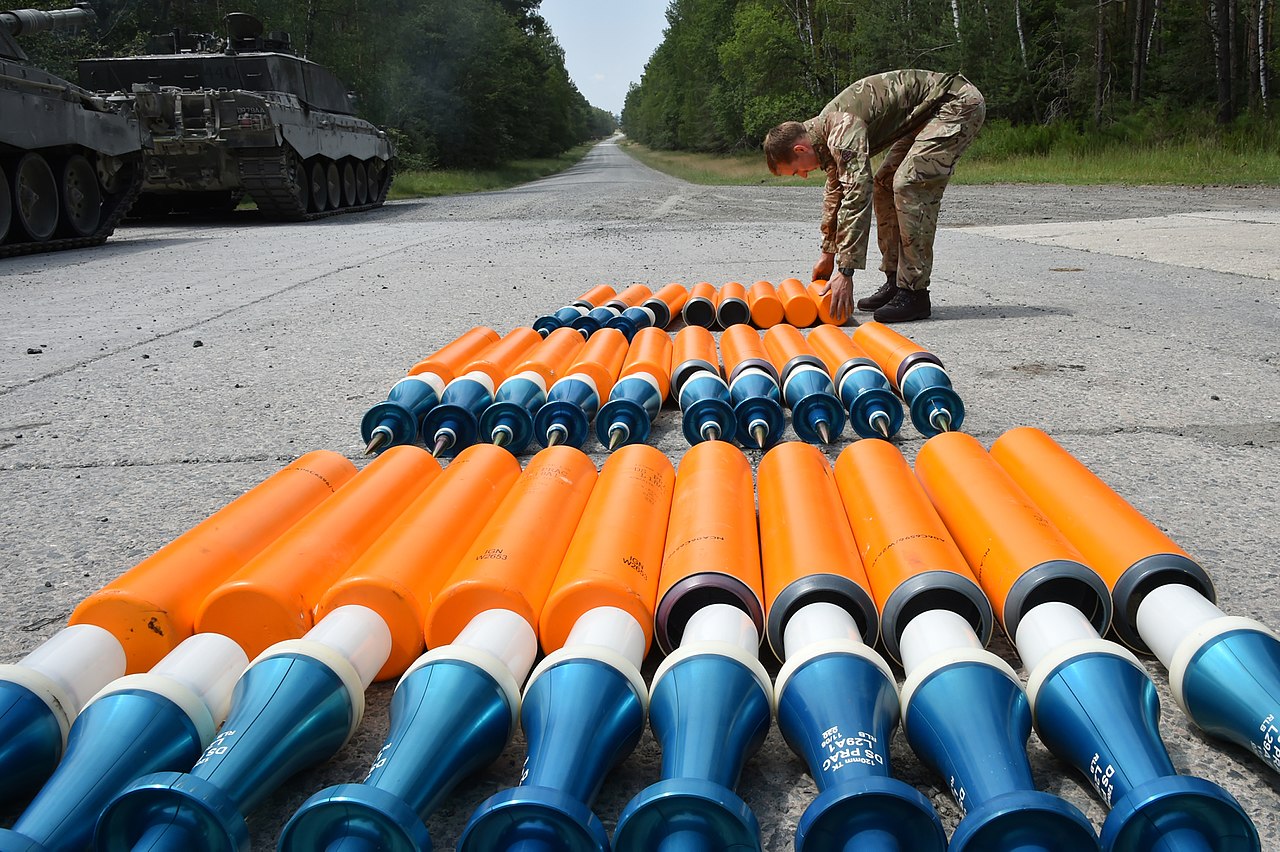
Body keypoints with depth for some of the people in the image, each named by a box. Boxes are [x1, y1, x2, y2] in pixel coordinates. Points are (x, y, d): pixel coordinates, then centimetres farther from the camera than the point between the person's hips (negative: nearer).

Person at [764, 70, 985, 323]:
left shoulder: (843, 129, -25)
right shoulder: (827, 130, 6)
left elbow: (857, 195, -32)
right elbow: (835, 192, 20)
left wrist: (845, 271, -32)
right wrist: (828, 253, 25)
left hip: (960, 103, -10)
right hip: (927, 113, 10)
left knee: (909, 186, -20)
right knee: (884, 184, 9)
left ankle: (914, 292, -16)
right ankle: (895, 281, 13)